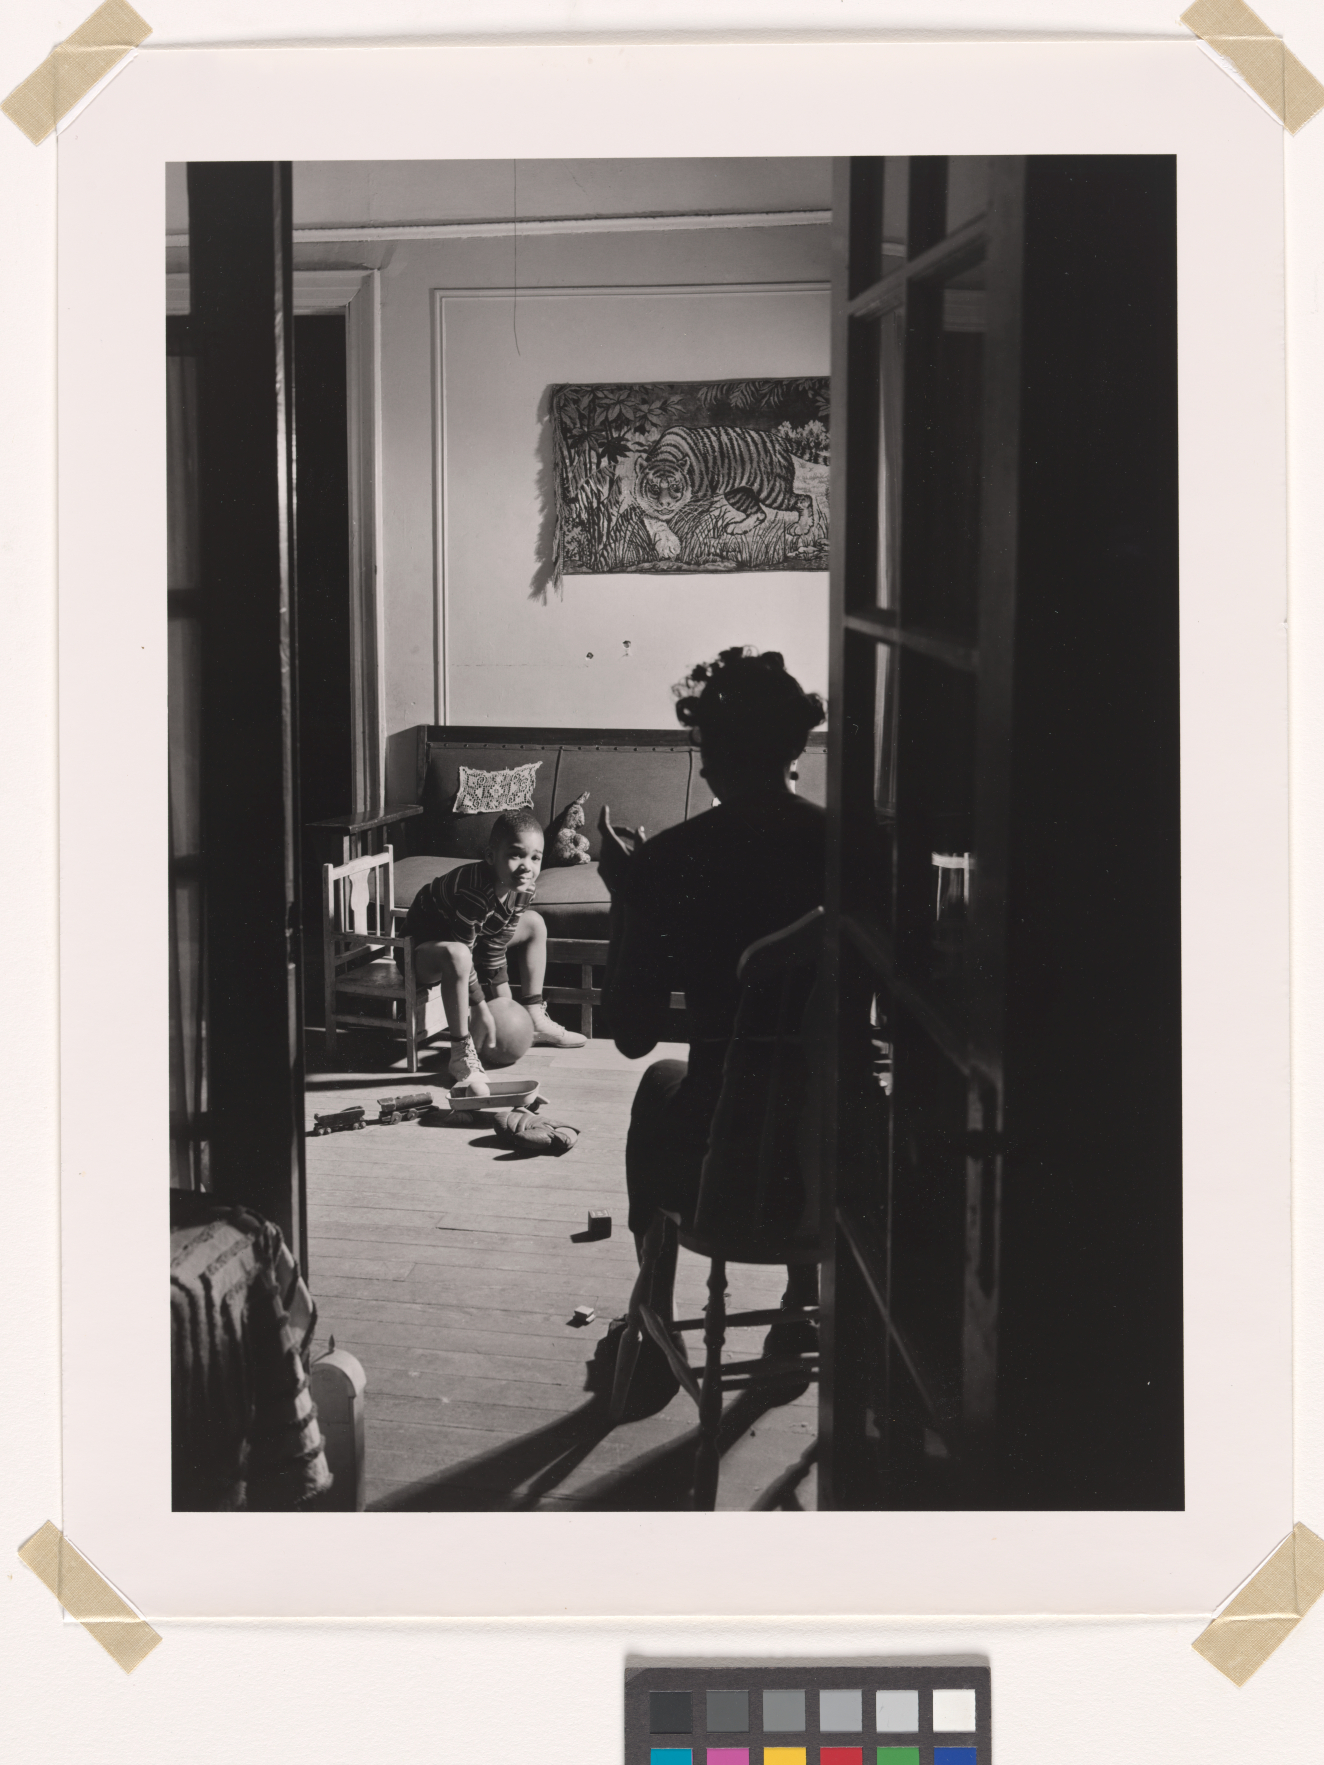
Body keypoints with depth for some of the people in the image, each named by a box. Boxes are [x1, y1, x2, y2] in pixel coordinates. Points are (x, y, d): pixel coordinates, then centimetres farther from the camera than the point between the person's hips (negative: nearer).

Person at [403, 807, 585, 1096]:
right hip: (422, 947, -9)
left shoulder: (522, 888, -11)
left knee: (534, 924, 14)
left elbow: (495, 947, -2)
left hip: (469, 938, 9)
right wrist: (480, 1011, -26)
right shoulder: (475, 891, -37)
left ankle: (535, 1020, 24)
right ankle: (462, 1056, -34)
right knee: (454, 955, -42)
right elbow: (462, 952, -32)